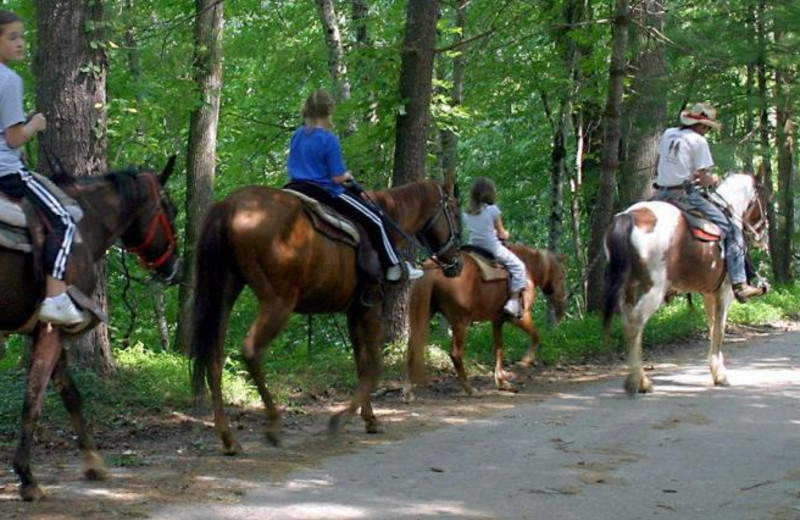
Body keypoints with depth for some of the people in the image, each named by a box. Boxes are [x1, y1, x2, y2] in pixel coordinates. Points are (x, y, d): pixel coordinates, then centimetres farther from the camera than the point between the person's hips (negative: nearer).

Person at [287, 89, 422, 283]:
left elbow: (294, 167, 13)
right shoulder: (329, 140, -19)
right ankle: (394, 267, 6)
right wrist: (347, 176, 4)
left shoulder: (297, 136, 4)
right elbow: (337, 178, -17)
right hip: (327, 194, -8)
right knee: (374, 220, 3)